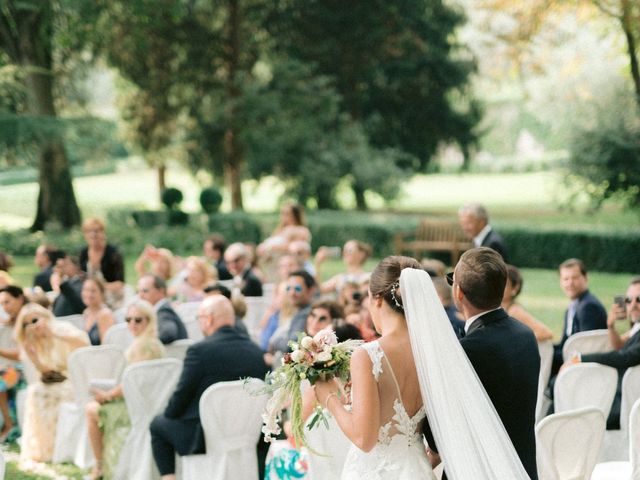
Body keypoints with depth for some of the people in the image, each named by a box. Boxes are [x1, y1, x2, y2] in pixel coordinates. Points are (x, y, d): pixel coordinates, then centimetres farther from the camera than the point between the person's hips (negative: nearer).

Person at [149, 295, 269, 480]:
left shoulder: (199, 350, -17)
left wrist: (169, 414, 11)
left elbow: (181, 395, -11)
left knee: (158, 424, 20)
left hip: (202, 438, -6)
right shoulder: (256, 351, -1)